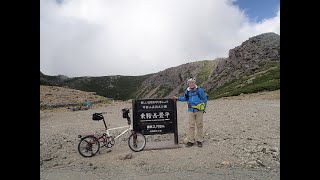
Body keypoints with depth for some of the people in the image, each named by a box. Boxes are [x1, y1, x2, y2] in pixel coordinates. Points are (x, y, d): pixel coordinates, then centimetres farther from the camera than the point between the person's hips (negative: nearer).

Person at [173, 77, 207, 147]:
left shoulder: (200, 90, -3)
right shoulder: (187, 91, 7)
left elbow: (204, 99, 4)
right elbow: (185, 98, 24)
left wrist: (203, 108, 1)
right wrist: (178, 98, 12)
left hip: (199, 111, -2)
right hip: (191, 111, 2)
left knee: (199, 125, 5)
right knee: (191, 126, 2)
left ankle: (199, 140, 17)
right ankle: (190, 141, 10)